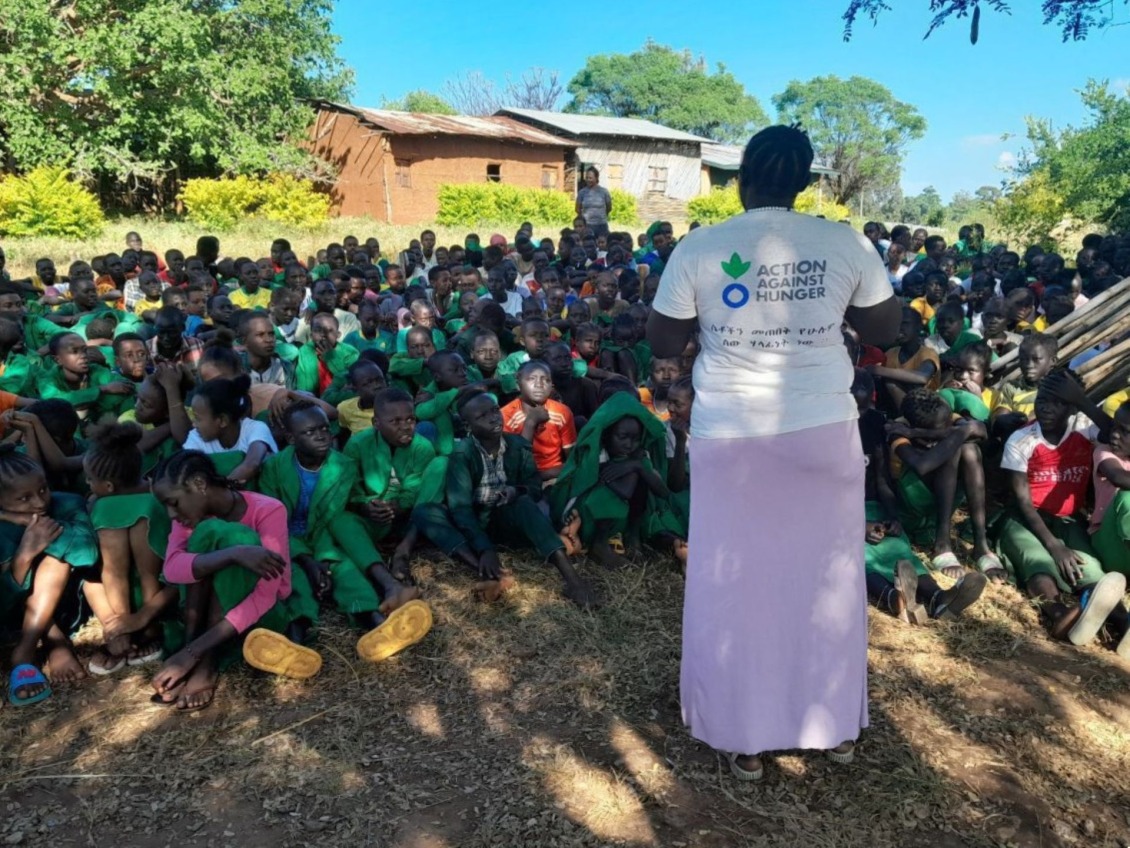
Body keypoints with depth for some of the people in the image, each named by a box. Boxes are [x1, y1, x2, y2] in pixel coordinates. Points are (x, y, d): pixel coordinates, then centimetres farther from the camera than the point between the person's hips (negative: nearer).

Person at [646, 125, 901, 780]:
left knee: (736, 585, 12)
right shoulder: (846, 245, -4)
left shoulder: (699, 250, -7)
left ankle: (746, 737, 24)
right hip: (823, 431, 2)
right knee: (828, 579, 17)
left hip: (732, 437, -1)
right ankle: (838, 726, 34)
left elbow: (664, 343, 0)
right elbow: (887, 330, 7)